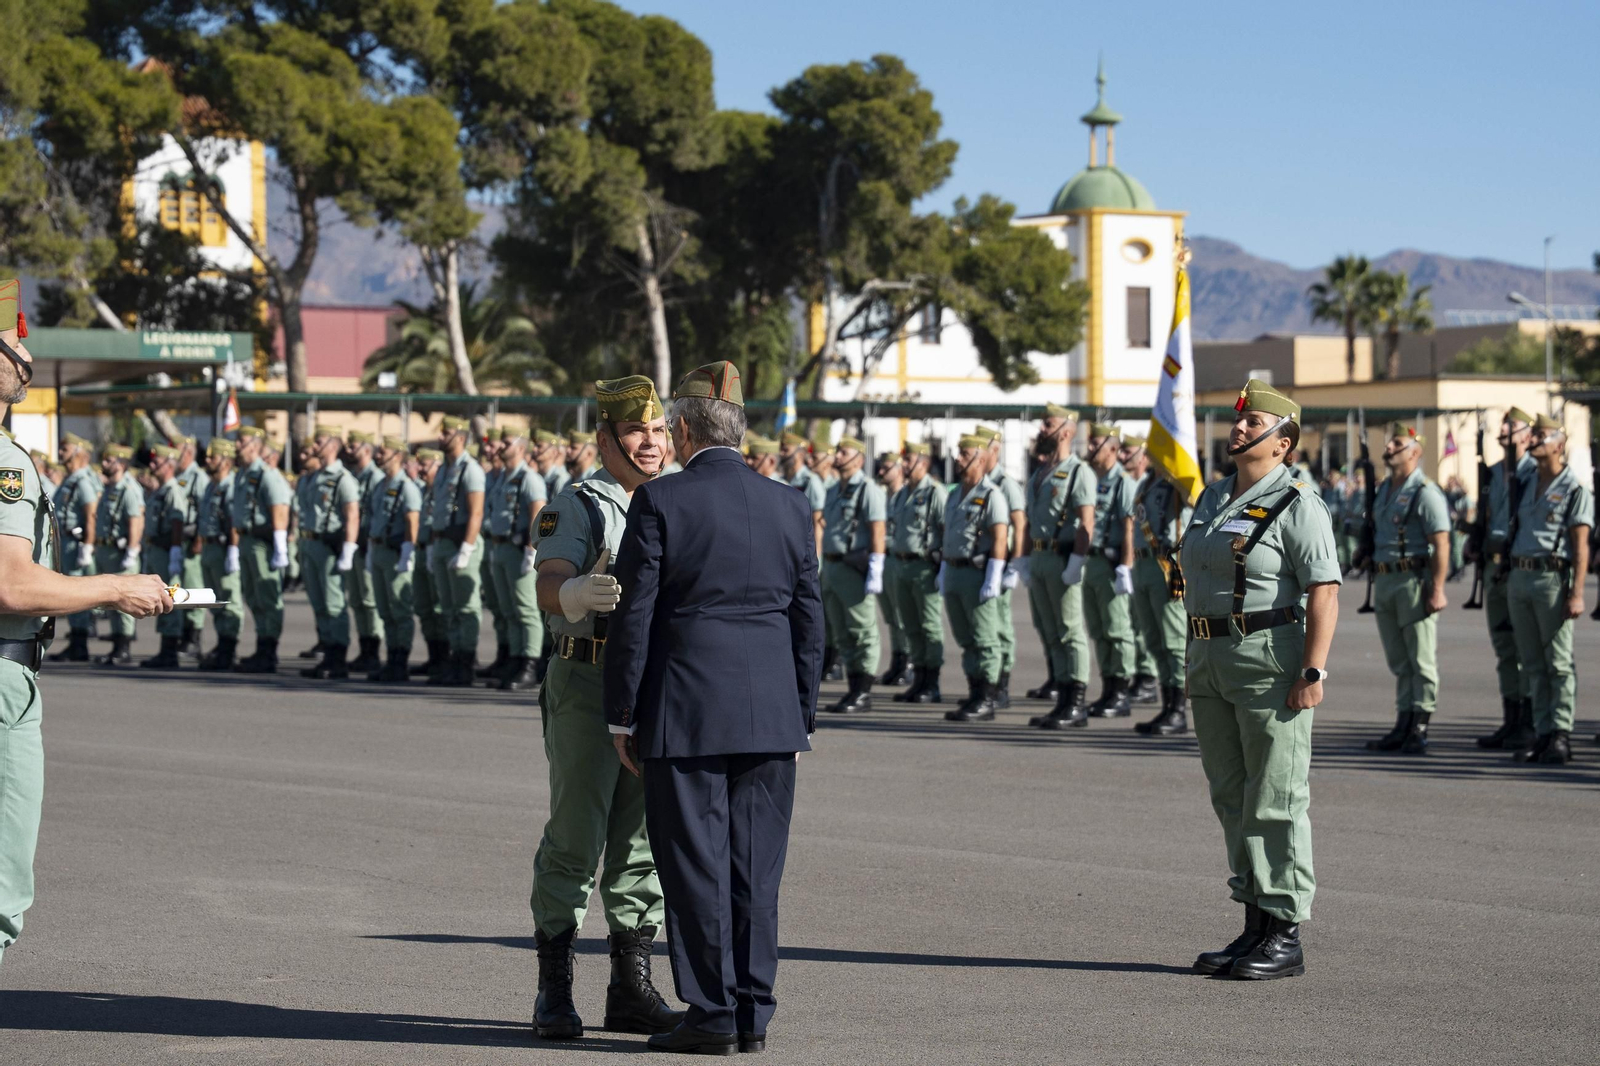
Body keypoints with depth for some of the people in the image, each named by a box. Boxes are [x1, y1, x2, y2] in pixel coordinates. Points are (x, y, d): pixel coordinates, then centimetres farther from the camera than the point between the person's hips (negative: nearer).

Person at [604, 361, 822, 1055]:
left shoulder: (659, 502, -6)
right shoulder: (789, 505, 7)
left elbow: (634, 616, -7)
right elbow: (808, 620, 9)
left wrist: (622, 714, 0)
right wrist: (800, 715, 16)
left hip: (684, 711, -4)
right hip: (770, 712, 4)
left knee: (695, 863, 2)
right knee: (756, 865, 8)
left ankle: (712, 1015, 2)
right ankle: (753, 1015, 11)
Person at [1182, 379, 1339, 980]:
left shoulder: (1296, 505, -9)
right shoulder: (1213, 498, 15)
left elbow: (1325, 591, -15)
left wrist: (1314, 671, -22)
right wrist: (1196, 664, 18)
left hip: (1272, 660, -8)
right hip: (1212, 660, 8)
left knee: (1276, 801, -5)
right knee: (1233, 799, 11)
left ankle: (1286, 937, -1)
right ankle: (1256, 926, 18)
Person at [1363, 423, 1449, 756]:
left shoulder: (1425, 493, -10)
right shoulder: (1383, 490, 16)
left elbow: (1441, 544, -15)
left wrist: (1437, 589, -21)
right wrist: (1376, 582, 17)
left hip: (1414, 580, -9)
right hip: (1384, 579, 9)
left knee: (1421, 659, -4)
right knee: (1398, 660, 12)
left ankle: (1420, 728, -2)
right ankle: (1403, 725, 18)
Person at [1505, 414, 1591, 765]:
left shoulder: (1575, 489, -2)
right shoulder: (1526, 485, 17)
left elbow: (1581, 546, -8)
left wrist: (1576, 593, -15)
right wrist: (1509, 580, 16)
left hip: (1552, 578, -7)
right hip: (1519, 578, 7)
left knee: (1559, 663, -5)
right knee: (1533, 664, 8)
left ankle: (1561, 735, -4)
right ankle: (1543, 733, 12)